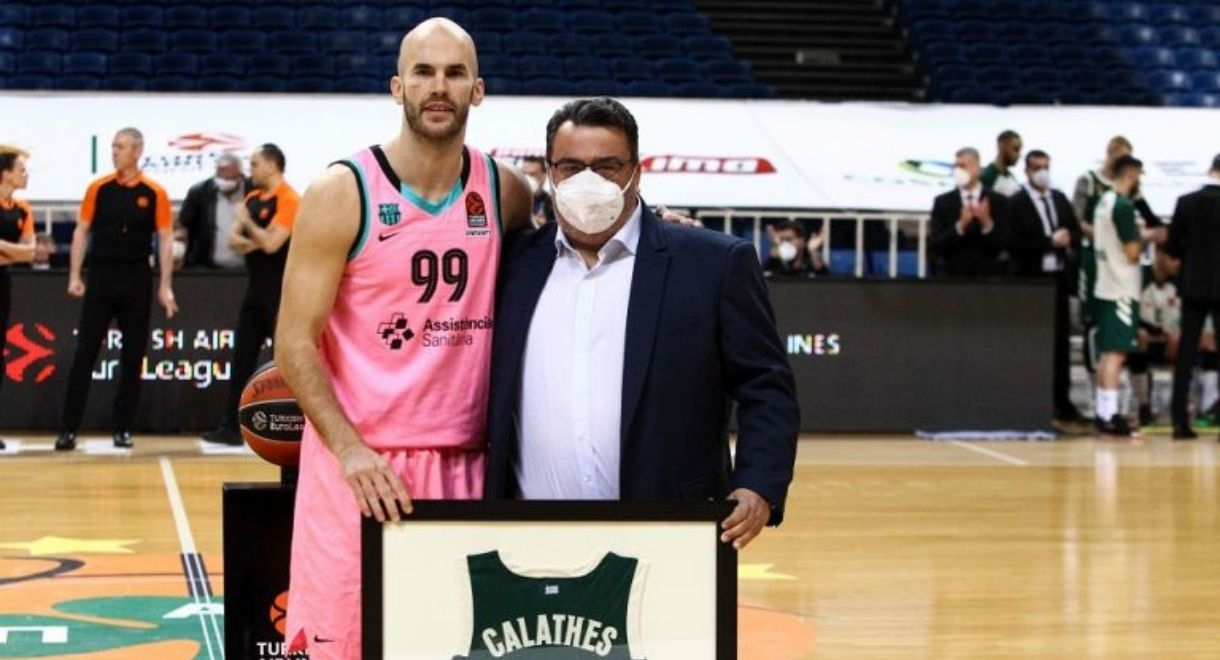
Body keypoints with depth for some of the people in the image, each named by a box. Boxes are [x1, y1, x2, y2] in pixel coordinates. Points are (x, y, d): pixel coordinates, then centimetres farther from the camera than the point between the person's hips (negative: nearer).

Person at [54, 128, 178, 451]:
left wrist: (165, 286, -5)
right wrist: (75, 275, -1)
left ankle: (122, 428, 13)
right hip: (100, 278, 1)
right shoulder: (98, 188, 4)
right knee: (84, 354, -2)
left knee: (132, 357, 4)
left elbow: (165, 239, 0)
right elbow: (82, 232, 7)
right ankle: (69, 428, 0)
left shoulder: (154, 193, 0)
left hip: (136, 281, 0)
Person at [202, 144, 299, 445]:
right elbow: (232, 239, 9)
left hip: (281, 291, -9)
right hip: (256, 287, 9)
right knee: (242, 357, 8)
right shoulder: (253, 198, 13)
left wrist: (247, 222, -9)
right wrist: (251, 242, -10)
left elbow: (271, 243, -21)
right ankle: (231, 426, 13)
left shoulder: (288, 200, -12)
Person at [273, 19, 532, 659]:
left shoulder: (505, 192, 5)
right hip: (359, 465, -3)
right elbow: (295, 342, -7)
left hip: (464, 466, 4)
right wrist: (350, 449, -18)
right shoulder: (342, 194, -6)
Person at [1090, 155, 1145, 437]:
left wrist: (1137, 236, 15)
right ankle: (1110, 416, -11)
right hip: (1122, 290, -9)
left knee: (1107, 352, 11)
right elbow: (1132, 252, -17)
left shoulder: (1104, 202, 12)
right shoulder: (1124, 206, -16)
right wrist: (1144, 238, 0)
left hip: (1106, 286, 9)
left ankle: (1104, 413, 14)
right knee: (1116, 352, -9)